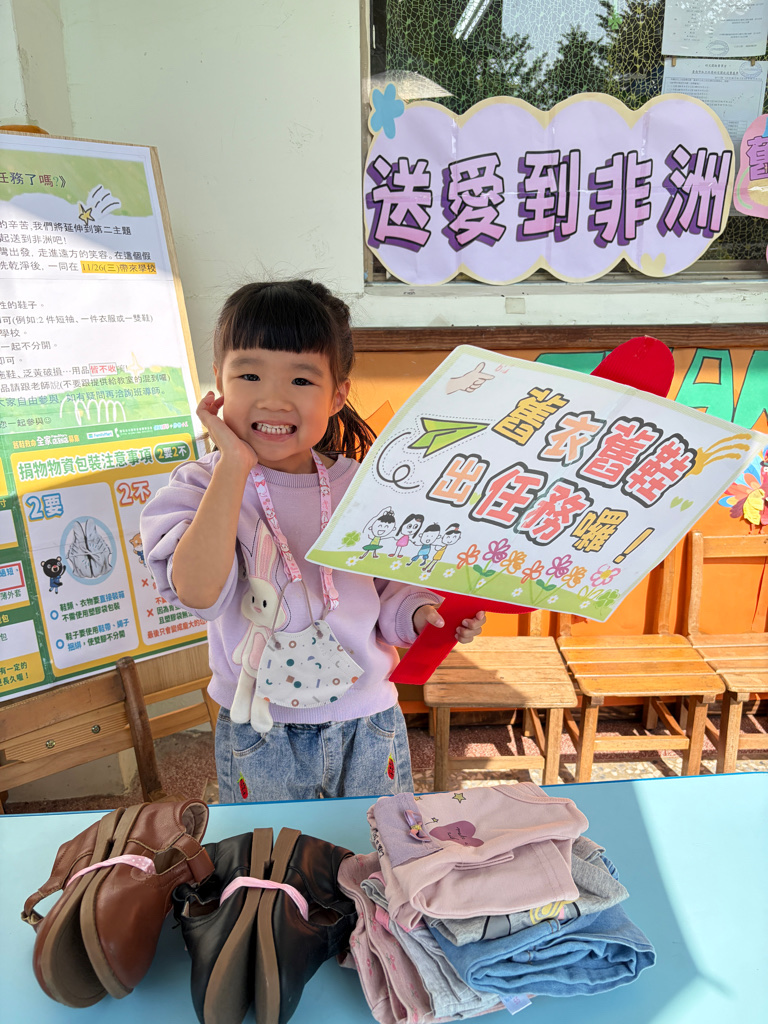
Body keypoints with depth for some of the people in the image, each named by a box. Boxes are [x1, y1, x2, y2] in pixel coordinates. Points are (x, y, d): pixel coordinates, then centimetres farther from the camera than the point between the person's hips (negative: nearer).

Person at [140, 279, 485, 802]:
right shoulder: (202, 486, -11)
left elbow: (390, 592, 4)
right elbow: (198, 591, -29)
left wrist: (421, 612, -17)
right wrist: (234, 466, -29)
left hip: (368, 726, 2)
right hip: (258, 740, -1)